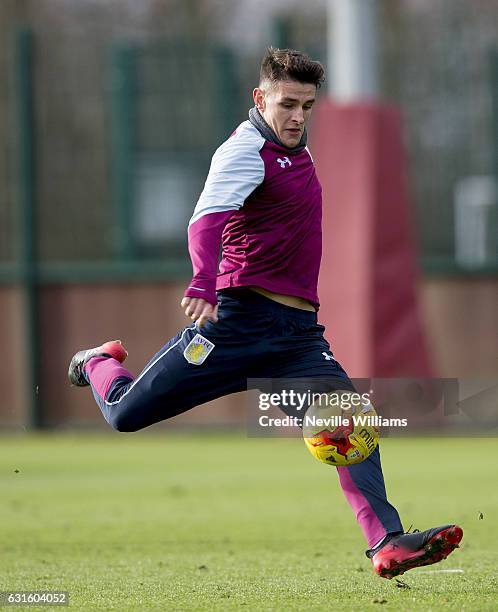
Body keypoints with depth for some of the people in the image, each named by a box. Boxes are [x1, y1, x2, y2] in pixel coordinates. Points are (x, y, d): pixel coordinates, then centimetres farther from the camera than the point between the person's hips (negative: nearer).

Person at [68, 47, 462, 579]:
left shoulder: (295, 147, 15)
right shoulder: (246, 150, -12)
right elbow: (209, 215, -30)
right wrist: (204, 281, -49)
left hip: (299, 335, 7)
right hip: (239, 319, -7)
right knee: (127, 415, -2)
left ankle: (387, 544, -22)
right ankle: (98, 364, 33)